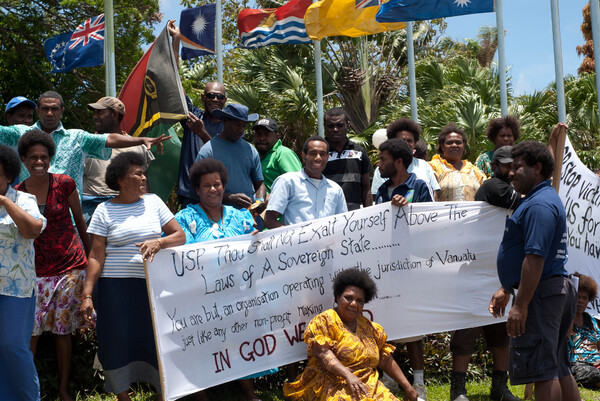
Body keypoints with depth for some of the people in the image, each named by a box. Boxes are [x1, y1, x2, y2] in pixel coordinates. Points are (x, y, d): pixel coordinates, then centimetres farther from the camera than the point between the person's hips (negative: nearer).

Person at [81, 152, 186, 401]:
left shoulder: (153, 202, 8)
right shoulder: (105, 211, 1)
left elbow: (180, 235, 5)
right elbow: (96, 256, -2)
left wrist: (159, 242, -15)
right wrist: (87, 294, -9)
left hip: (153, 285, 2)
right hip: (116, 287, -2)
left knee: (158, 339, 0)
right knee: (117, 341, -1)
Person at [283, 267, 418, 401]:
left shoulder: (368, 326, 22)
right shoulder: (324, 321, 2)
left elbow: (385, 360, 22)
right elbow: (323, 353, -12)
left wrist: (407, 387, 16)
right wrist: (349, 376, -26)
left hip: (369, 386, 6)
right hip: (332, 386, -6)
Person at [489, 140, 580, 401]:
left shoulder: (539, 205, -16)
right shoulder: (545, 199, 19)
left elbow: (535, 258, -24)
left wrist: (520, 305, -25)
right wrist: (506, 289, 27)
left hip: (540, 292, -11)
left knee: (542, 371, -8)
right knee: (559, 370, 15)